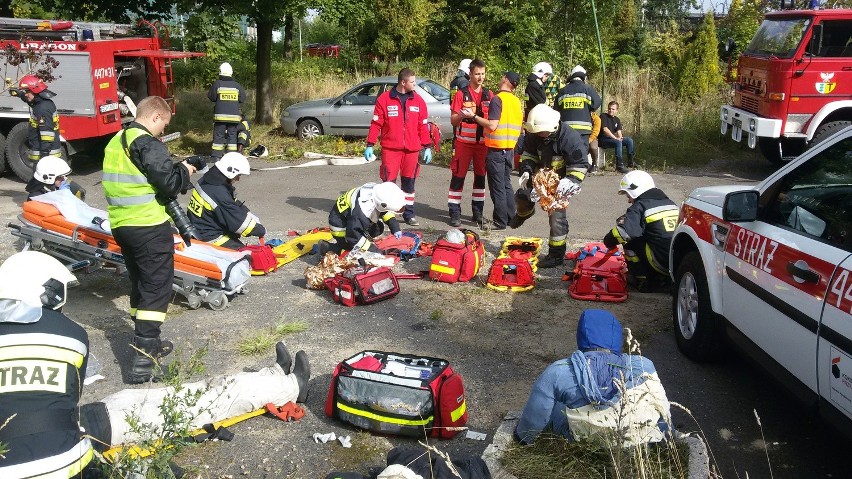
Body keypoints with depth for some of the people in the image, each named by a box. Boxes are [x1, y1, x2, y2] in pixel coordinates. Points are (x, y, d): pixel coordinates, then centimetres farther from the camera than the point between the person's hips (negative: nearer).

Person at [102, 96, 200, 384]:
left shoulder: (116, 142, 15)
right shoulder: (147, 143, -15)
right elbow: (169, 183, -20)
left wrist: (175, 170, 11)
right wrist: (184, 171, 0)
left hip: (120, 225, 9)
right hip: (148, 227, -9)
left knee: (139, 284, 20)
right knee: (157, 287, -4)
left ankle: (146, 343, 30)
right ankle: (143, 360, -9)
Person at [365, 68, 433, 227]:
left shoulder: (418, 100, 8)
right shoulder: (384, 99, -1)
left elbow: (423, 125, 10)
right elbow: (376, 123, 0)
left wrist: (427, 147, 6)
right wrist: (370, 145, -4)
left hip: (412, 149, 3)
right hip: (390, 148, -3)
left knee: (409, 182, 9)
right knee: (388, 181, -2)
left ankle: (409, 214, 18)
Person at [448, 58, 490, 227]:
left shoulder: (489, 95, 9)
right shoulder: (461, 94, -2)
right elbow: (453, 121, -3)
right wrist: (461, 115, -24)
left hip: (483, 142, 4)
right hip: (464, 142, -4)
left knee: (480, 176, 8)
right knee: (458, 177, -2)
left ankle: (478, 212, 17)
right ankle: (454, 213, 3)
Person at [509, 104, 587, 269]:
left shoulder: (569, 137, -29)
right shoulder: (535, 135, -11)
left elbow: (580, 165, -24)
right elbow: (528, 153, 5)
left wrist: (569, 182, -34)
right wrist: (526, 171, -11)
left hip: (560, 182, -6)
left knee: (557, 215, -9)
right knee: (521, 196, 7)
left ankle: (557, 255, 2)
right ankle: (524, 212, 47)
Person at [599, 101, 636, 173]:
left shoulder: (617, 120, 18)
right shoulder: (603, 116, -4)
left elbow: (619, 131, 6)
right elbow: (605, 129, -17)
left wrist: (620, 137, -19)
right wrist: (615, 138, -24)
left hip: (613, 139, 7)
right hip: (603, 140, -7)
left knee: (629, 140, -8)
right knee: (618, 142, -33)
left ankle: (630, 162, 0)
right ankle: (619, 165, -33)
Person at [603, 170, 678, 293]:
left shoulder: (640, 207, -7)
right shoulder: (670, 203, 17)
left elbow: (625, 231, -22)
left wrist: (609, 241, -1)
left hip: (662, 263, -7)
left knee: (631, 241, 7)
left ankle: (642, 280, 10)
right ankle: (660, 278, 21)